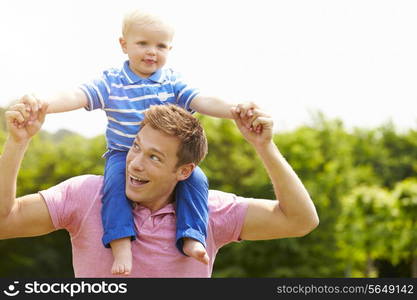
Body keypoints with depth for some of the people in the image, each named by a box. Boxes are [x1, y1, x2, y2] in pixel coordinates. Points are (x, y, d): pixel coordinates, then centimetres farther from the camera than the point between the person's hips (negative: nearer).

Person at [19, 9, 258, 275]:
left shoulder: (173, 82, 2)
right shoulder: (110, 82, -4)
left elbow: (202, 102, -9)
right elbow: (77, 97, -16)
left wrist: (235, 110, -29)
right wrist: (41, 104, -36)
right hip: (124, 154, -2)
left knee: (196, 179, -22)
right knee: (115, 180, -32)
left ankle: (192, 238, -22)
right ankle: (120, 243, -35)